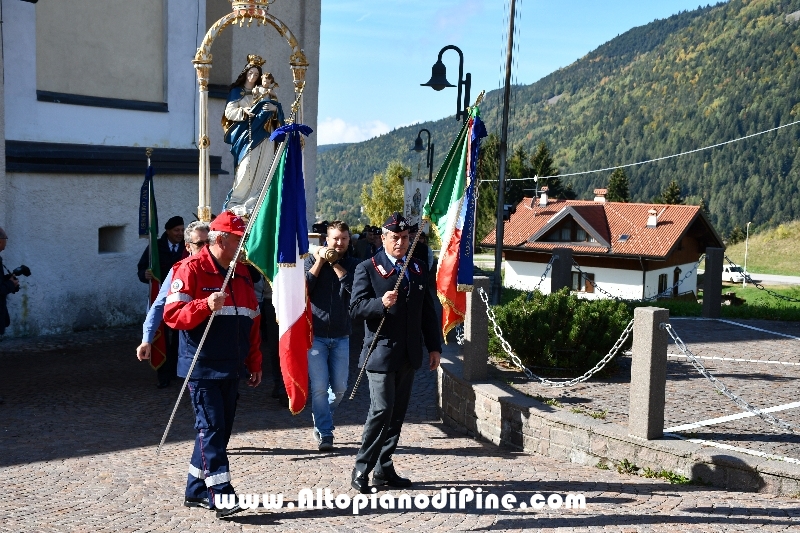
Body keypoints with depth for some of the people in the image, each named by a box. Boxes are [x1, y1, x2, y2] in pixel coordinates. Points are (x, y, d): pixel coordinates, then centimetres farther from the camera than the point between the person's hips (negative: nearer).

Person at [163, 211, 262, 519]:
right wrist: (206, 305, -31)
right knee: (211, 428, -8)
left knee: (220, 429, 11)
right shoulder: (191, 269, -9)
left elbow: (252, 321, 17)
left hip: (232, 369, 7)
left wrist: (255, 363, 16)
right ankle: (222, 496, -6)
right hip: (202, 367, -7)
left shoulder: (242, 272, 12)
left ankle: (196, 491, 24)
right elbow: (172, 315, -15)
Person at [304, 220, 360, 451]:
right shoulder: (312, 260, 3)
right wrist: (320, 261, -10)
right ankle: (324, 433, 5)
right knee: (319, 387, -6)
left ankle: (321, 417, 35)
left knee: (340, 388, 9)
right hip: (316, 334, -2)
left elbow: (356, 288, -14)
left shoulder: (353, 264, 5)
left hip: (341, 336, 2)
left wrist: (335, 264, -14)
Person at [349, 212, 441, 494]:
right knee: (381, 411, -11)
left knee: (397, 413, 10)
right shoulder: (367, 268, -3)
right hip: (381, 352, -6)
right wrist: (381, 303, -28)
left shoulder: (419, 269, 12)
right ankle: (361, 470, 1)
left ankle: (384, 470, 19)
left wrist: (434, 346, 10)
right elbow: (356, 308, -10)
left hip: (409, 354, 6)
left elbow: (428, 311, 14)